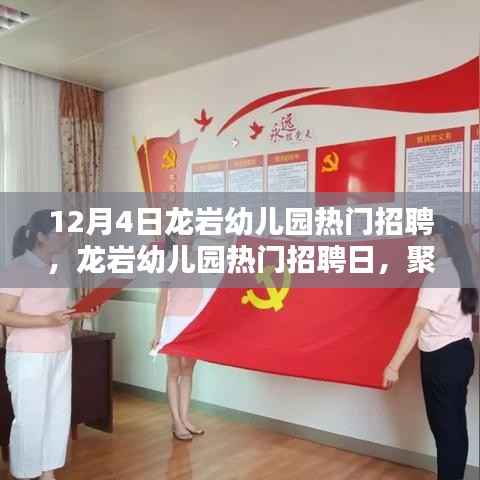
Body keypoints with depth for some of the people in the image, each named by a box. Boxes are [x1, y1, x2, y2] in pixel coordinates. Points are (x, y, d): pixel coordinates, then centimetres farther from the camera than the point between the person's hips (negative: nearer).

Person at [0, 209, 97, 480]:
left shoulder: (51, 268, 12)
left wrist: (80, 314, 3)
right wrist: (49, 320, -24)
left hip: (60, 354, 8)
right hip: (29, 357, -7)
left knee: (58, 415, 12)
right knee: (30, 418, 2)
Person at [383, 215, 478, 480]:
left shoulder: (438, 276, -20)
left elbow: (416, 326, -26)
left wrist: (393, 366, -26)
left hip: (442, 359, -9)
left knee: (444, 426, 3)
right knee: (455, 424, 17)